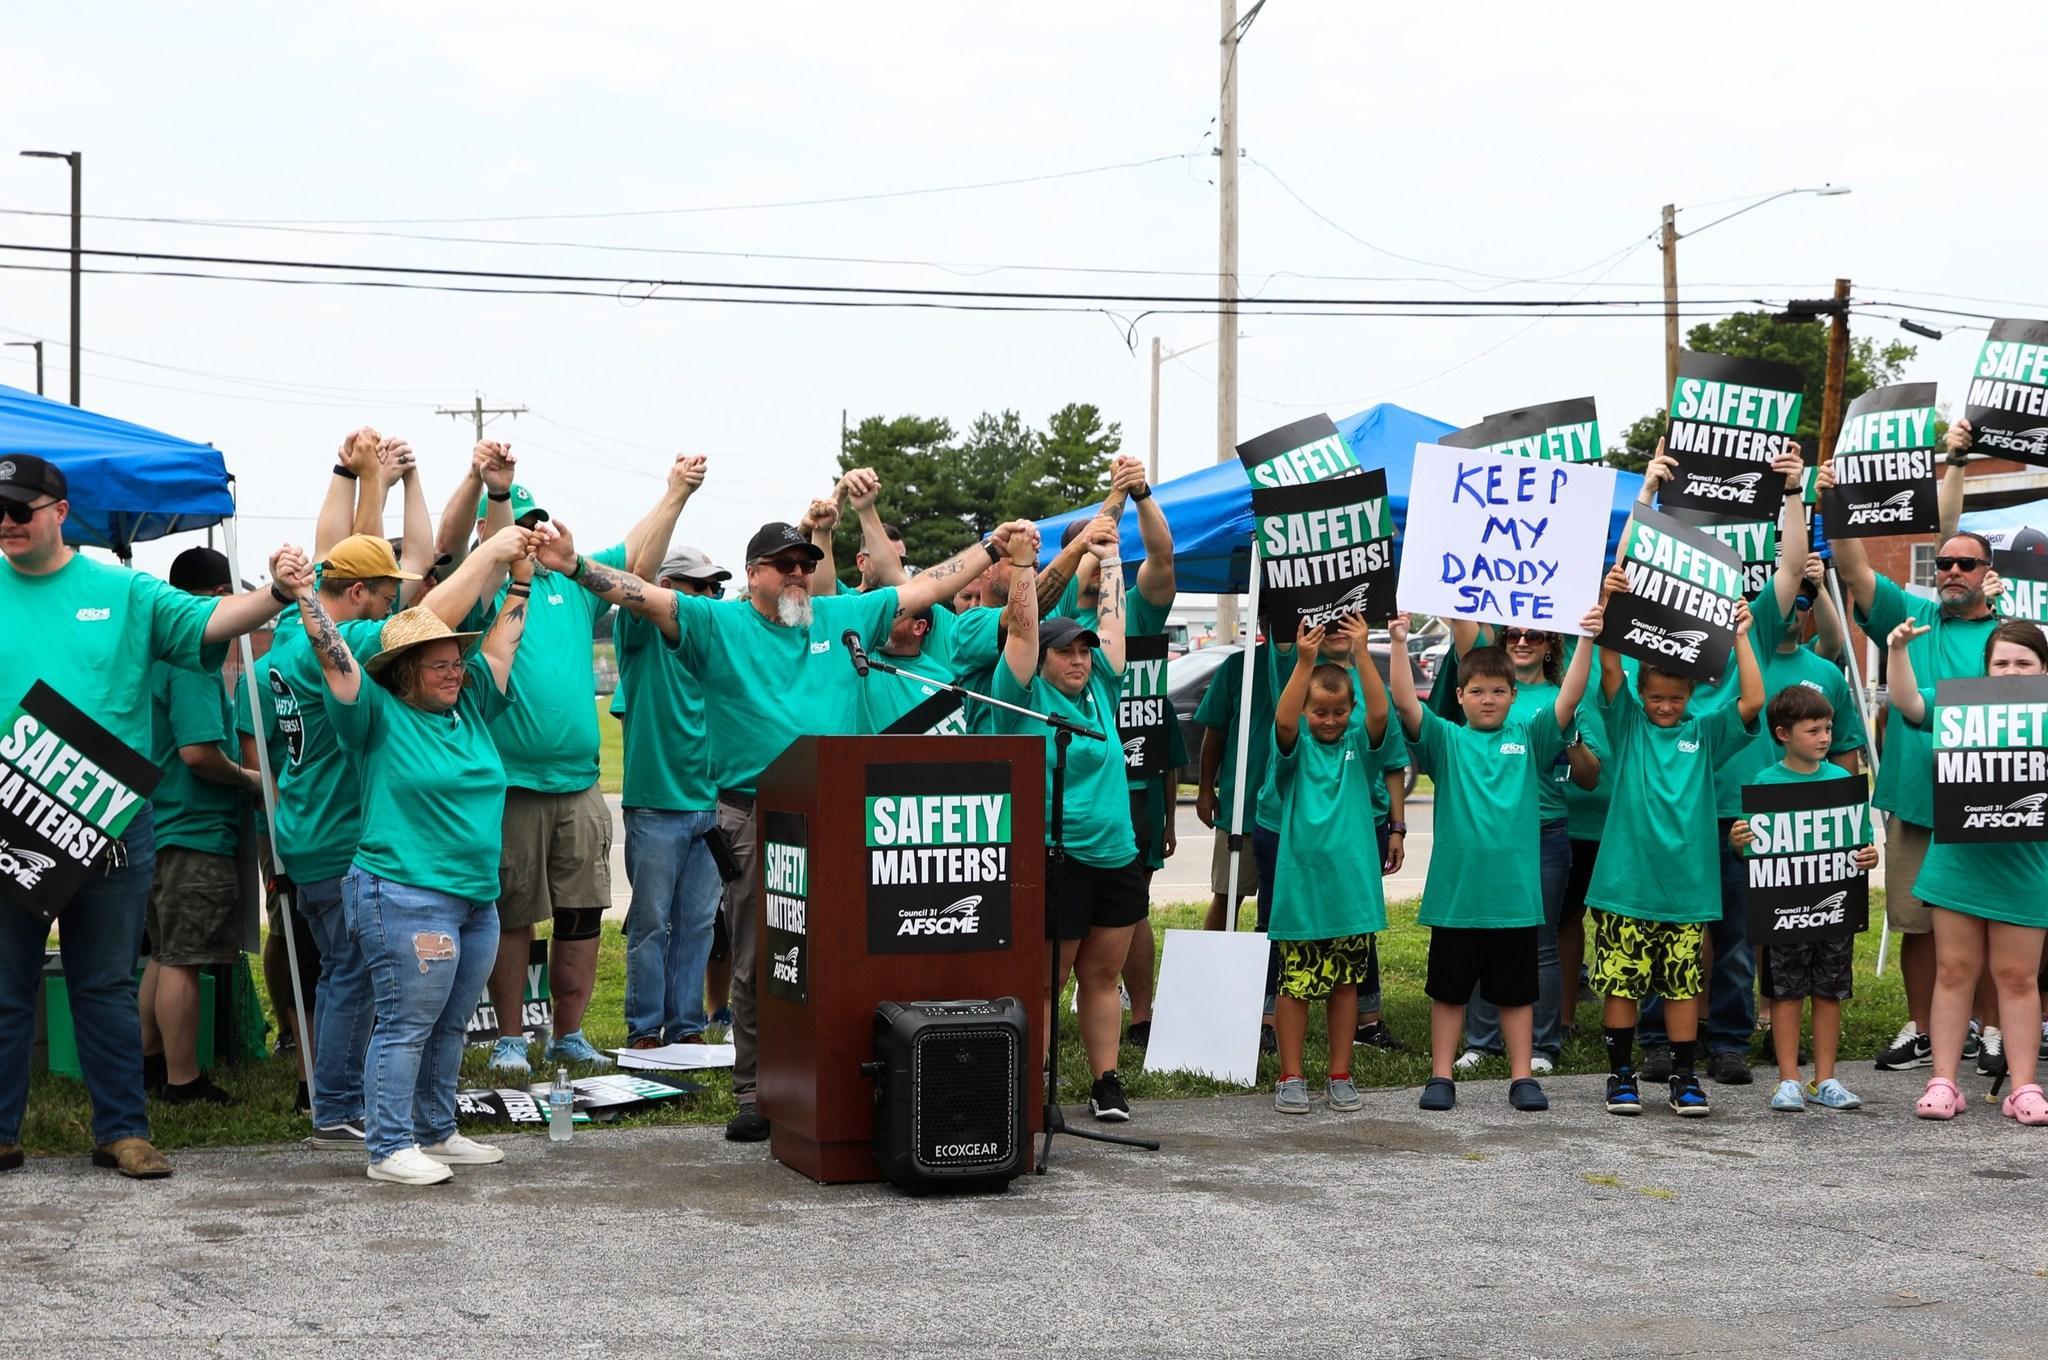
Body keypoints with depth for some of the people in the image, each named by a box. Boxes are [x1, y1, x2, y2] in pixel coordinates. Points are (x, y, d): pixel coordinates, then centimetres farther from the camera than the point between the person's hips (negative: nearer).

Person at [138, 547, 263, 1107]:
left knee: (163, 956, 18)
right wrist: (248, 778, -9)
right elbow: (198, 752, -25)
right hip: (197, 830, -9)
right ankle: (182, 1082, 3)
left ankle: (149, 1062, 27)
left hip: (159, 825, 9)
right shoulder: (194, 660, -18)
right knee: (182, 962, -3)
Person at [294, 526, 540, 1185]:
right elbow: (336, 659, -13)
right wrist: (305, 595, -22)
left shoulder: (470, 709, 14)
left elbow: (502, 643, 19)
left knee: (448, 1027, 14)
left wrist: (520, 578, 17)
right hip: (406, 899, -7)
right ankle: (390, 1148, 1)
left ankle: (435, 1133, 24)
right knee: (406, 1026, -5)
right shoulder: (378, 716, -4)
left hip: (475, 900, 7)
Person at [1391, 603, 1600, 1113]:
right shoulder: (1446, 740, 3)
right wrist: (1399, 646, -22)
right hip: (1455, 893, -1)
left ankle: (1522, 1077, 18)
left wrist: (1586, 642, -15)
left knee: (1517, 990, 10)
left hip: (1515, 894, 1)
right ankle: (1441, 1076, 17)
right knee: (1449, 989, 9)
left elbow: (1569, 698, -5)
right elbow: (1406, 704, -11)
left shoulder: (1528, 739, 6)